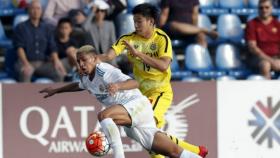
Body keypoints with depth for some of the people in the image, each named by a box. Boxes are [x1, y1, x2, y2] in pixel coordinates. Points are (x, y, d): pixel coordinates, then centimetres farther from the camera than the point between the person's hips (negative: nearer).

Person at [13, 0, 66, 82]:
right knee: (26, 72, -38)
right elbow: (19, 48, -6)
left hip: (43, 63, 3)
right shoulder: (21, 28, 6)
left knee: (60, 73, -24)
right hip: (26, 62, -3)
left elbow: (52, 48, 10)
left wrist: (56, 61, -13)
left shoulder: (47, 28, 16)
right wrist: (26, 64, -23)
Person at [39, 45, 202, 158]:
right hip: (132, 123, 8)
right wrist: (56, 90, 42)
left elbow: (134, 83, -28)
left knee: (104, 115, -32)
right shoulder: (87, 78, 12)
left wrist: (118, 86, -46)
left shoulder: (105, 72, -16)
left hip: (138, 104, -8)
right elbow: (79, 85, 39)